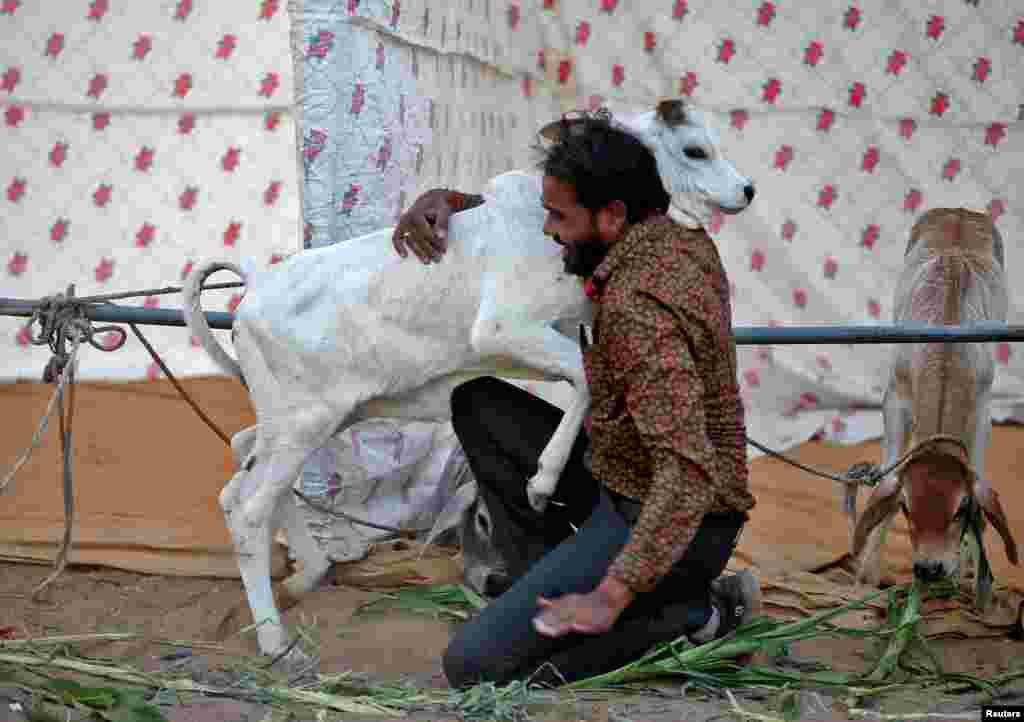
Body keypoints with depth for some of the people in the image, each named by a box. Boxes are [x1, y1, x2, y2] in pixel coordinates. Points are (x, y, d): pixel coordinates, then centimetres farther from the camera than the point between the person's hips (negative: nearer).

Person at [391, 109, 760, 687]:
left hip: (659, 520, -9)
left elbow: (689, 472, -35)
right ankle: (564, 573, 10)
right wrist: (444, 200, -1)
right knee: (477, 406, 13)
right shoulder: (677, 238, 1)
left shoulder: (638, 305, -29)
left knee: (473, 666, -11)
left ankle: (690, 614, -5)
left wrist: (607, 600, -34)